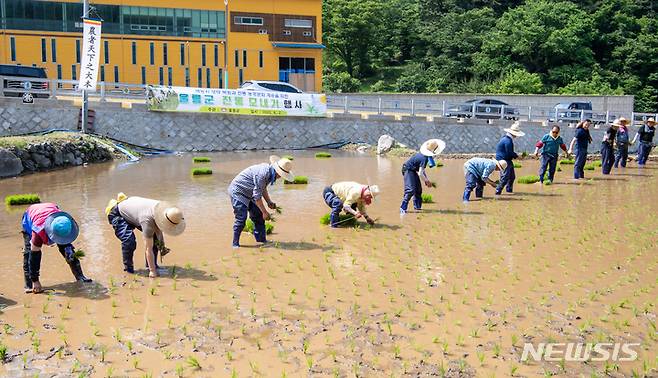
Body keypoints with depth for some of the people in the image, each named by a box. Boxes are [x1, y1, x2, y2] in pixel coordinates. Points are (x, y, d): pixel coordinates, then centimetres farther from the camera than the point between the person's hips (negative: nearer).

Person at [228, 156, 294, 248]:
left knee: (258, 217, 8)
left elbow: (263, 189, 15)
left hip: (249, 194, 10)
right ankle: (235, 244, -4)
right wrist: (265, 212, -19)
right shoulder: (262, 173, -31)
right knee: (241, 218, -15)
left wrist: (269, 202, 5)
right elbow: (257, 196, -27)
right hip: (238, 191, -10)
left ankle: (262, 240, 16)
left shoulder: (269, 172, -2)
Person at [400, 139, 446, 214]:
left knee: (418, 189, 14)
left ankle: (417, 206, 23)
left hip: (414, 171, 10)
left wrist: (427, 179, 9)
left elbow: (422, 169, 13)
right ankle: (403, 208, -19)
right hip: (408, 170, -10)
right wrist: (427, 181, -14)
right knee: (410, 190, -19)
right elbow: (420, 174, -28)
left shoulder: (425, 155, 0)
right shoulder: (424, 158, -29)